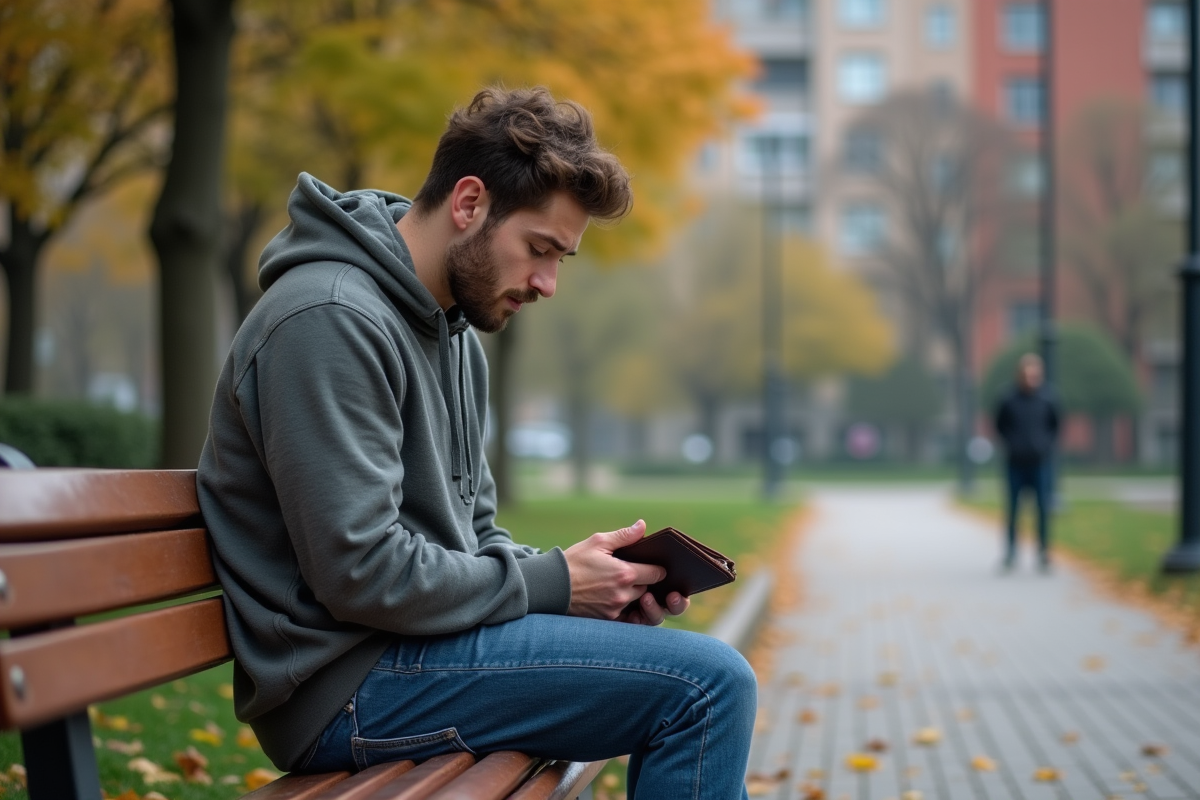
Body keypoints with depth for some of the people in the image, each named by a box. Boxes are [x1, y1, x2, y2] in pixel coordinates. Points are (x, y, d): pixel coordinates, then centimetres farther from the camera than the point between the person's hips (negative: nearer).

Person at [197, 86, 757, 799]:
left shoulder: (456, 335, 16)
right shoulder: (331, 320, -17)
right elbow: (362, 574, -24)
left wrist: (601, 583, 1)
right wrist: (552, 583, -13)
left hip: (423, 637, 11)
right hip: (347, 686, -11)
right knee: (709, 685, -18)